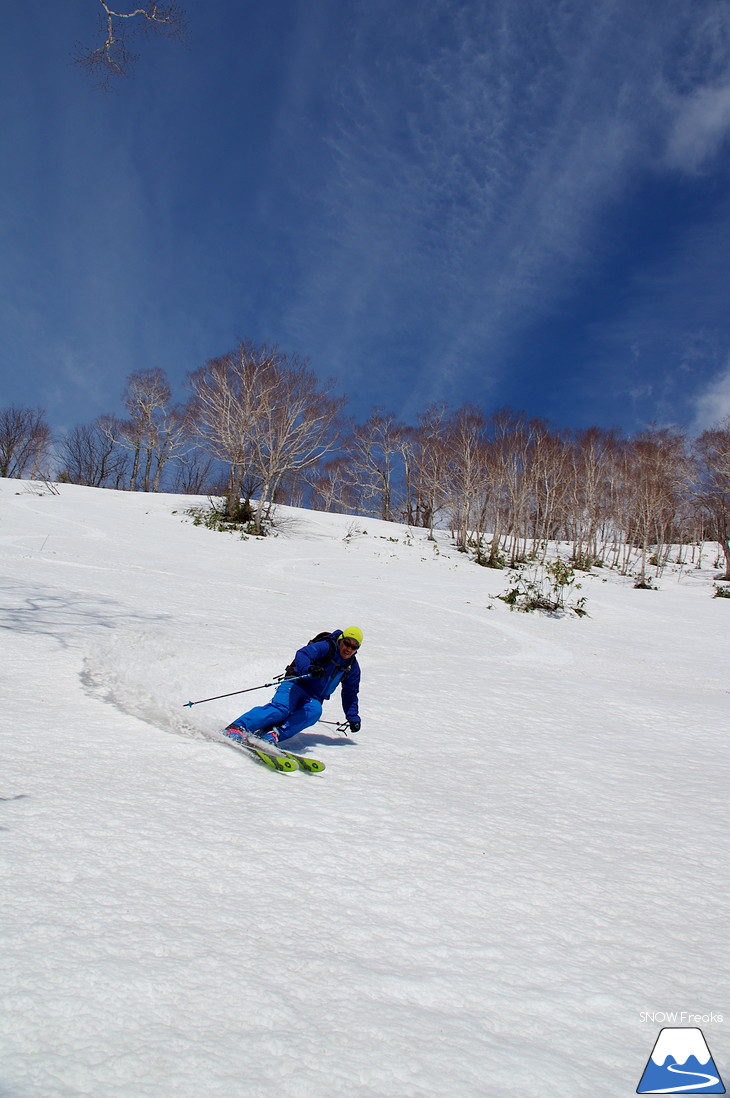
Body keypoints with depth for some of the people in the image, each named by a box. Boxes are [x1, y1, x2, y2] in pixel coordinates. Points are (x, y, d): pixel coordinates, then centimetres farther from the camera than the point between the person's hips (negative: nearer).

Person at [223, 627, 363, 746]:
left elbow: (350, 693, 25)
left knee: (314, 711, -32)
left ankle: (274, 734, -44)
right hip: (296, 684, -5)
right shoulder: (326, 647, -9)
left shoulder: (352, 667, 10)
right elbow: (302, 655, -26)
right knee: (281, 708, -33)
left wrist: (353, 718, 21)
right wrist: (309, 669, -47)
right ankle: (236, 728, -39)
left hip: (313, 698, 5)